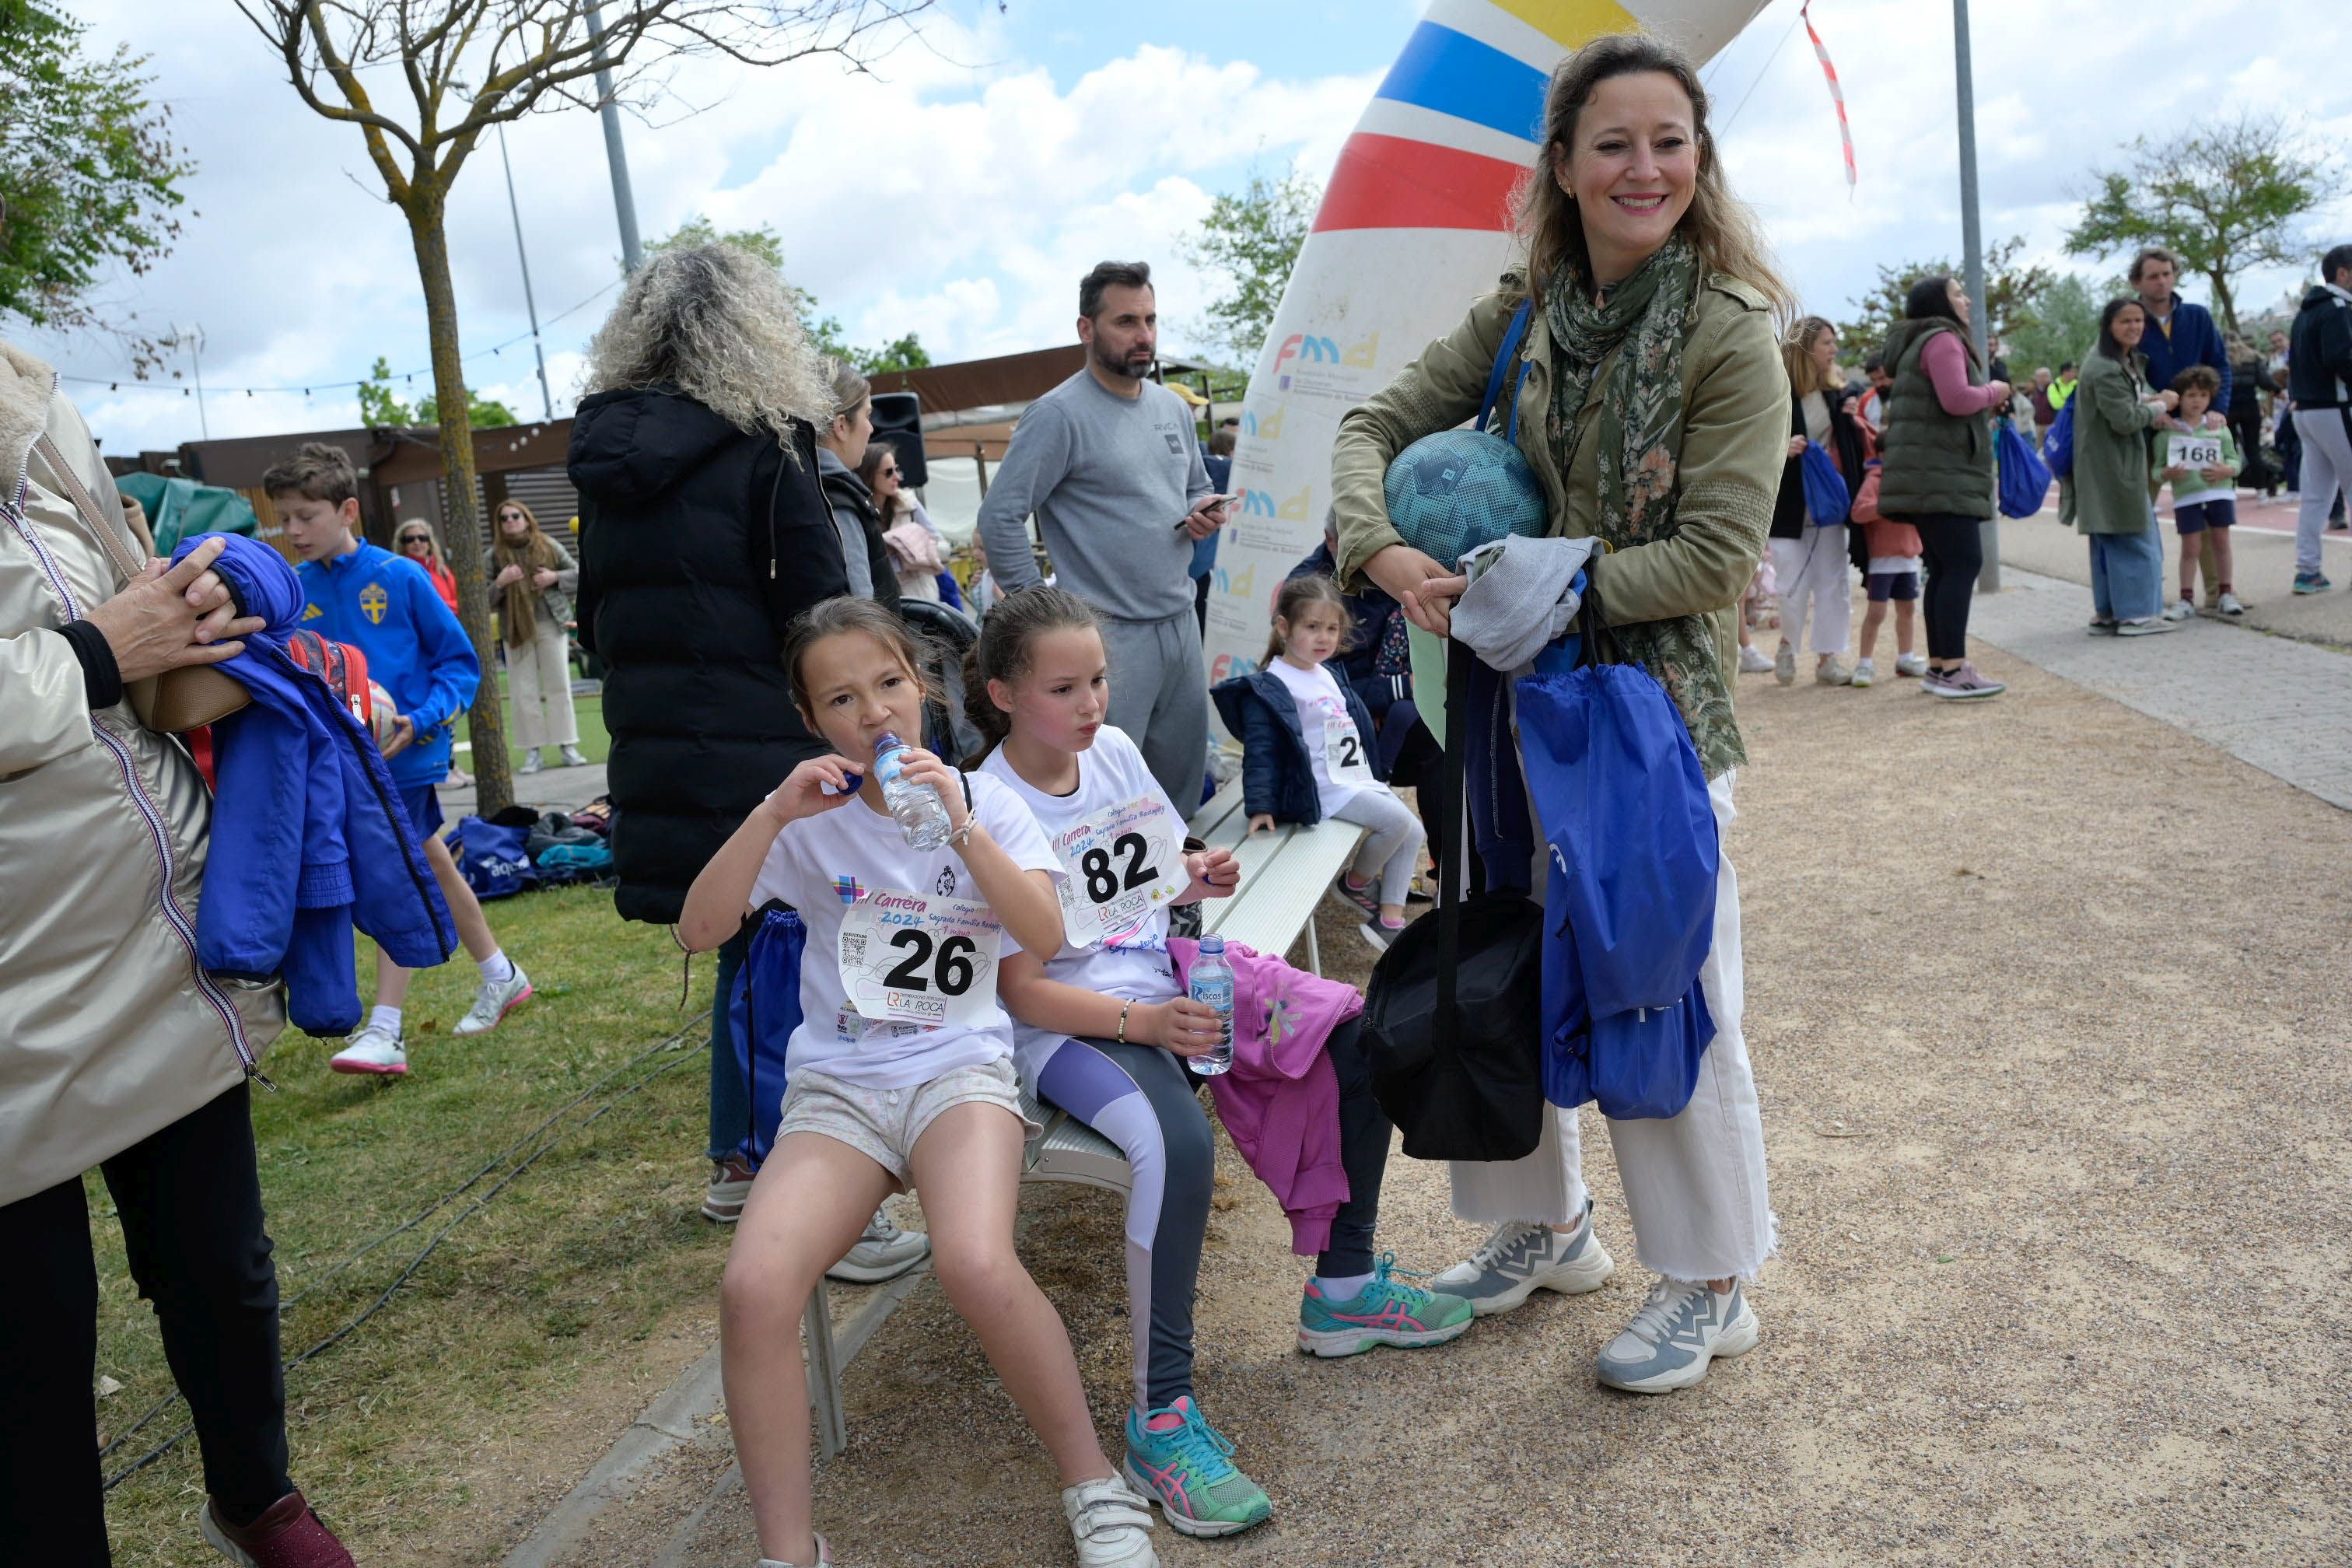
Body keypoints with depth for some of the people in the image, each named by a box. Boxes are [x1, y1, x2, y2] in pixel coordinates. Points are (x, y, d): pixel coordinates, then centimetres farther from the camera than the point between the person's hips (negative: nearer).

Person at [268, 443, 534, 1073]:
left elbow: (457, 659, -7)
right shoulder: (296, 590, 2)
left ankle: (385, 1033, -2)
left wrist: (423, 721, -19)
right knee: (432, 867, 16)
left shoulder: (399, 577, -11)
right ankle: (500, 976, 33)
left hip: (406, 754, -6)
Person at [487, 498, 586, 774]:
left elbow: (579, 574, 9)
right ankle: (533, 751, 6)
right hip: (516, 630, 0)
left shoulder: (548, 546, 4)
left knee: (559, 687, 3)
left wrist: (556, 577, -8)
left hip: (551, 625, 0)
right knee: (524, 692, 1)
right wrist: (499, 583, -17)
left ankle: (567, 746, 10)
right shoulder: (493, 556, 2)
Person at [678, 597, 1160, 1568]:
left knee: (977, 1265, -32)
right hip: (836, 1084, 2)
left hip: (961, 1066, -1)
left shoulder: (982, 796, 4)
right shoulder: (810, 817, 6)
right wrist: (772, 814, -15)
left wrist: (961, 827, -19)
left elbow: (1045, 937, -8)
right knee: (754, 1288, -26)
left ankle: (1095, 1487, -9)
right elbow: (698, 932, -4)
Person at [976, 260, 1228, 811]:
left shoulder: (1174, 408, 12)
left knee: (1183, 781, 15)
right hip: (1109, 636, -7)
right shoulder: (1059, 414, -12)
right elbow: (999, 519, -15)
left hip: (1182, 624, 8)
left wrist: (1203, 512, 2)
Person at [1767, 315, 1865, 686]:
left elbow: (1846, 444, 17)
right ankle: (1787, 648, 22)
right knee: (1795, 585, -4)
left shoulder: (1832, 394, 9)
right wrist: (1782, 448, -30)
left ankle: (1827, 659, 13)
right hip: (1790, 504, -6)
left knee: (1833, 582, 5)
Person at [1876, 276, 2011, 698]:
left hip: (1931, 479, 11)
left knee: (1944, 569, 8)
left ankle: (1938, 666, 9)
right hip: (1941, 477, -11)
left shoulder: (1919, 344, 24)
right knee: (1964, 564, -15)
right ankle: (1952, 670, -20)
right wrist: (1993, 392, -2)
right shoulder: (1942, 339, -8)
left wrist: (1988, 407, 19)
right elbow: (1956, 398, -21)